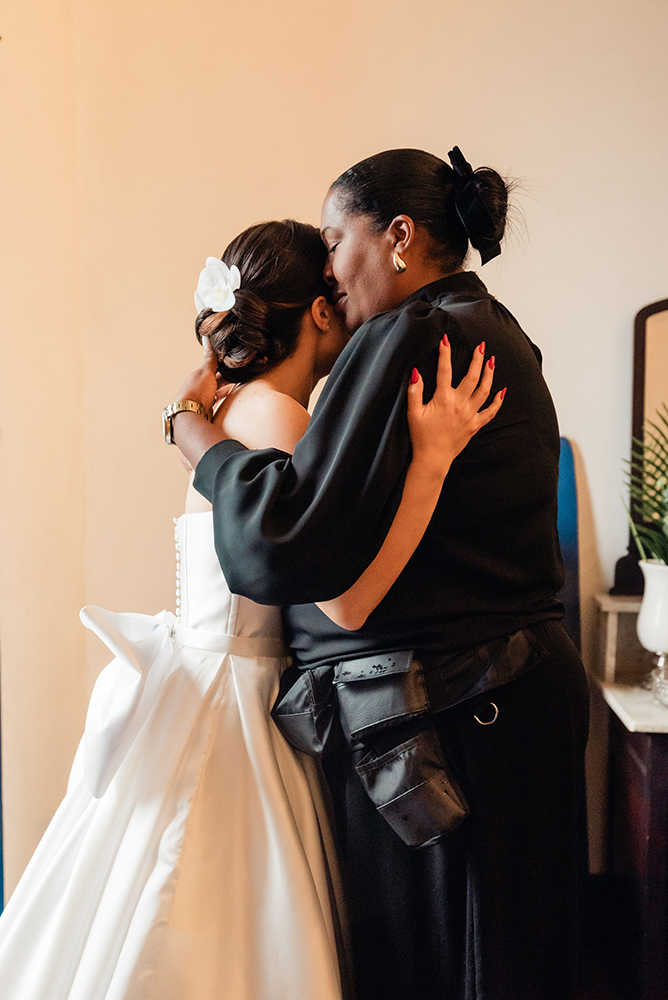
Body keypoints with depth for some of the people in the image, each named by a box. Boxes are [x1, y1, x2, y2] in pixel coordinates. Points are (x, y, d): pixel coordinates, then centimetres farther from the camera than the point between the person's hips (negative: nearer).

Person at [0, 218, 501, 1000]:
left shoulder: (236, 411, 11)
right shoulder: (273, 413, -17)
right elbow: (345, 597, -25)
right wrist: (432, 456, -22)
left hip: (234, 704, 9)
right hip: (218, 716, -9)